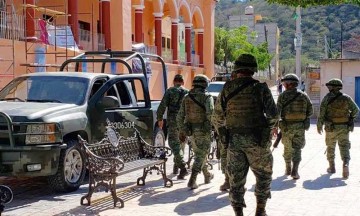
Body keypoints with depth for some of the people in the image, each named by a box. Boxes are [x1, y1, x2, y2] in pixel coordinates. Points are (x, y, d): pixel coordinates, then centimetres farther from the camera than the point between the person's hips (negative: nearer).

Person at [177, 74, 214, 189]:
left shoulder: (186, 98, 8)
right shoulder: (207, 97, -9)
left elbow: (180, 117, 9)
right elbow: (210, 114, -23)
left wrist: (182, 131, 16)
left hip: (191, 131, 6)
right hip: (204, 131, -6)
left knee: (200, 154, 22)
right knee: (200, 156, -1)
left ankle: (207, 175, 36)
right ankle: (192, 181, -11)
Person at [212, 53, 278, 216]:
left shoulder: (227, 89, 1)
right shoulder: (261, 88, -6)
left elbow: (217, 117, 4)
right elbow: (273, 115, -9)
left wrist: (223, 134, 20)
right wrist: (269, 130, 10)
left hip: (233, 140, 2)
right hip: (256, 140, -2)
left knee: (236, 179, 9)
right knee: (263, 175, 16)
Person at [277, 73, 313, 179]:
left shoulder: (282, 96, -5)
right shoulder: (303, 95, 2)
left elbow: (277, 111, -10)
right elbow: (310, 111, 4)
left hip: (287, 126, -1)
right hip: (300, 127, 1)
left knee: (287, 148, 17)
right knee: (297, 149, 4)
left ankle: (288, 169, 28)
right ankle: (295, 171, -12)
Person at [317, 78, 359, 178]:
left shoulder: (327, 98, -6)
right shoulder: (346, 98, 0)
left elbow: (321, 113, -9)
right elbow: (356, 110, 3)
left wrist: (319, 126, -1)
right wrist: (351, 117, 21)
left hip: (331, 128, -1)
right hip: (344, 128, 1)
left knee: (330, 147, 16)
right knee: (344, 147, 1)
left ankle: (332, 167, 22)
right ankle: (345, 164, -23)